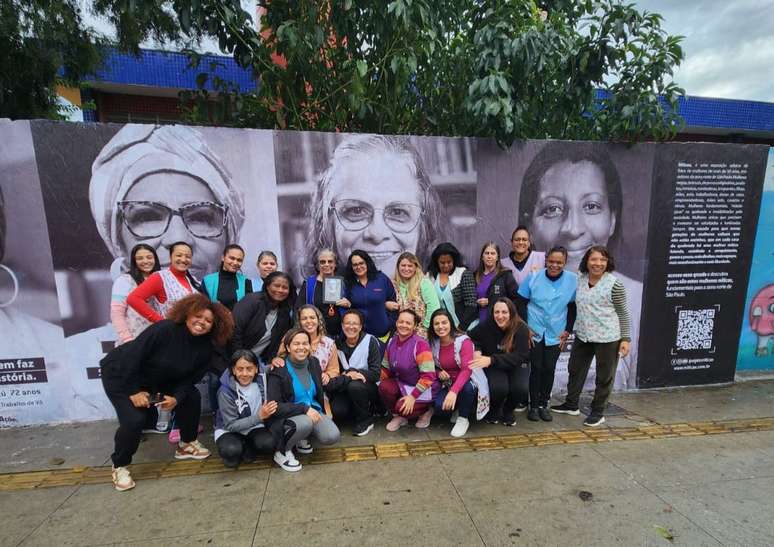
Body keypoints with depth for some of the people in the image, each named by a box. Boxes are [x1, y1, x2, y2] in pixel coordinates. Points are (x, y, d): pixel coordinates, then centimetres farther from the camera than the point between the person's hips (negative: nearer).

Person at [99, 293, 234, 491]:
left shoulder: (205, 347, -13)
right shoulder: (164, 329, -32)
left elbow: (190, 378, -5)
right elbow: (131, 356, -27)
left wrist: (176, 397, -22)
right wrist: (133, 392, -23)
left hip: (156, 379, 6)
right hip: (120, 373, -6)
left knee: (192, 396, -4)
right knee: (134, 419, -22)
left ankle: (186, 445, 17)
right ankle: (119, 466, 6)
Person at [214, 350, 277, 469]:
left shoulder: (261, 379, -15)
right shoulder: (226, 391, -24)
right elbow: (231, 425, -20)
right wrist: (260, 416, -31)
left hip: (254, 427, 2)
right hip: (229, 430, -2)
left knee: (269, 444, -28)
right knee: (231, 451, -34)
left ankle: (248, 448, 4)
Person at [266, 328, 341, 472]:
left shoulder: (314, 362, 2)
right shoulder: (279, 371, -15)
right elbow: (275, 406, -19)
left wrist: (315, 410, 0)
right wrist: (304, 409, -25)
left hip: (314, 411, 5)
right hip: (289, 416, -4)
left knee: (332, 436, -20)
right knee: (306, 423, -36)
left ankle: (302, 436, 11)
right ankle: (282, 451, -6)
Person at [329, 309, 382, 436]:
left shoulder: (370, 341, -10)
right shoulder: (338, 343, -1)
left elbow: (376, 373, -14)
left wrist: (355, 373, -26)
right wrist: (348, 376, -21)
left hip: (370, 387, -3)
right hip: (345, 388, 3)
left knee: (354, 386, -34)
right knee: (337, 411, -24)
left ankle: (366, 420, -8)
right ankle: (357, 412, 11)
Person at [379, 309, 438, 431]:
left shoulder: (420, 344, -23)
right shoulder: (392, 342, -3)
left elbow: (428, 375, -25)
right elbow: (386, 368, 8)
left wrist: (413, 396, -26)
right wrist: (380, 385, -5)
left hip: (423, 387, -5)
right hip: (402, 384, 6)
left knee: (402, 407, -26)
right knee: (384, 386, -22)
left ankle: (426, 410, 7)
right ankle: (398, 416, 5)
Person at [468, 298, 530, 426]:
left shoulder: (521, 328, -20)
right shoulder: (487, 325, -18)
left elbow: (519, 356, -29)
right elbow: (471, 337, 0)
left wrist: (491, 360, -41)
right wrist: (476, 350, -23)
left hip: (516, 366, 1)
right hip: (494, 367, -1)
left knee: (521, 390, -28)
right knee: (499, 388, -31)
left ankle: (508, 411, 9)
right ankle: (494, 410, 8)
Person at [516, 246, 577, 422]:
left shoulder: (573, 280, -5)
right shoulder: (533, 277, -8)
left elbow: (573, 307, 4)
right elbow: (521, 303, -3)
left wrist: (568, 330, 0)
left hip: (556, 335, 1)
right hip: (534, 333, -1)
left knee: (549, 369, 7)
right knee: (536, 368, 2)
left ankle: (543, 404, 23)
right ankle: (534, 405, 16)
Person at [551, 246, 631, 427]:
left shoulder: (614, 284, -12)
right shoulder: (580, 279, 2)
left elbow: (623, 312, -5)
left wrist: (625, 338, -7)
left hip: (607, 338, -5)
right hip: (582, 336, 5)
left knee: (604, 377, 9)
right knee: (575, 370, 16)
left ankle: (598, 412, 25)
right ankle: (571, 405, 34)